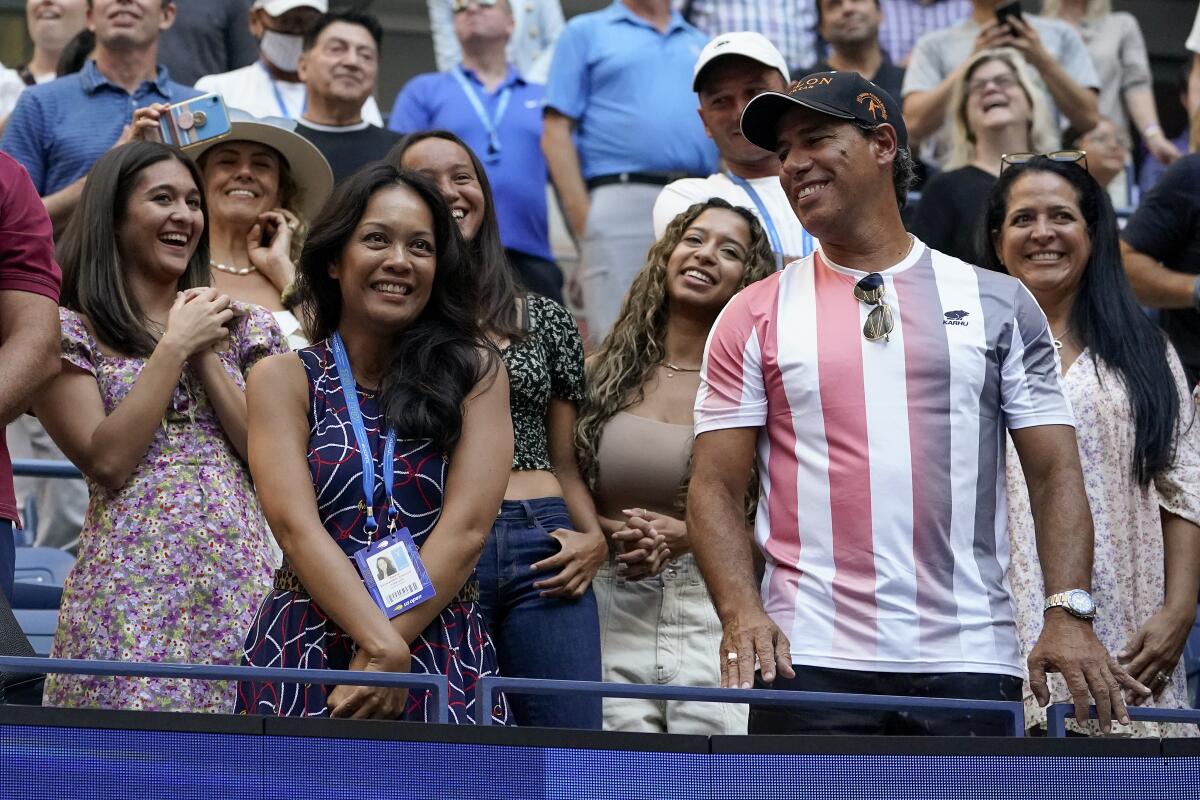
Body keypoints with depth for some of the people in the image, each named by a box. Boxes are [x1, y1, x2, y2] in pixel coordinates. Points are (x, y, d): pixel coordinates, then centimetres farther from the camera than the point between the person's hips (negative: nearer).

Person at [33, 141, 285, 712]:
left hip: (242, 582, 4)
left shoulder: (243, 328, 16)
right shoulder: (70, 329, 3)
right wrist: (175, 347, -5)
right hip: (132, 592, -3)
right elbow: (107, 461, -8)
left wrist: (206, 355, 0)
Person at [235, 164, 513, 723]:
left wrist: (384, 657, -16)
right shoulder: (283, 379, 5)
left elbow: (466, 528, -6)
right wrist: (383, 646, -21)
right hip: (305, 652, 0)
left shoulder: (475, 373, 5)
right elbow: (296, 527, -8)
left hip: (443, 655, 0)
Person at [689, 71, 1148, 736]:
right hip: (808, 660, 0)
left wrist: (1068, 614, -8)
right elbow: (715, 486, 5)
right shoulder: (754, 316, 9)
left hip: (971, 660, 0)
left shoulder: (998, 303, 10)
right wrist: (742, 612, -12)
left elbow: (1054, 473, 7)